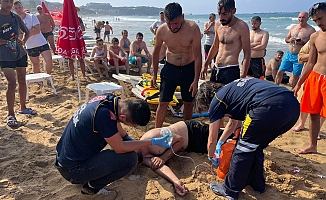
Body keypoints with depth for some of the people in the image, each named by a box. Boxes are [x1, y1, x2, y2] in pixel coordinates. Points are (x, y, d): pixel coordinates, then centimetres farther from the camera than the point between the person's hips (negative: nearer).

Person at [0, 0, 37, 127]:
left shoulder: (15, 17, 5)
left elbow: (26, 31, 19)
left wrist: (23, 41, 1)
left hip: (20, 53, 5)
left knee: (22, 80, 13)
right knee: (12, 83, -11)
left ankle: (23, 107, 29)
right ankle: (10, 115, 1)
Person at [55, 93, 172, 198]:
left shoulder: (108, 98, -7)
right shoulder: (104, 115, -32)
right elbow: (120, 149, -19)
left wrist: (128, 138, 20)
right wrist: (153, 142, -13)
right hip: (72, 170, -9)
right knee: (130, 158, -14)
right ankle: (92, 187, 3)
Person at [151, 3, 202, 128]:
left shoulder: (193, 28, -21)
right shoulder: (161, 30, -15)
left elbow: (197, 56, -16)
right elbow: (156, 53, 2)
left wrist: (196, 80, -16)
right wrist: (154, 75, 5)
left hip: (189, 69, 0)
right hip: (170, 68, 1)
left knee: (188, 103, 11)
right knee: (163, 103, -1)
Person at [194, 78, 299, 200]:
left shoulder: (216, 100, 14)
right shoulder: (231, 90, 35)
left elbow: (212, 140, 23)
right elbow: (233, 123, 51)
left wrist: (211, 156, 43)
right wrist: (220, 143, 64)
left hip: (270, 107, -8)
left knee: (243, 150, 12)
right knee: (255, 146, 26)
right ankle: (257, 184, 40)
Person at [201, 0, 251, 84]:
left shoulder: (241, 26, -11)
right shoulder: (218, 24, 8)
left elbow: (247, 54, -11)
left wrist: (242, 77, -17)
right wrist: (205, 65, 19)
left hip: (231, 71, -7)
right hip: (215, 70, 7)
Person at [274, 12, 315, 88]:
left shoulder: (311, 30, -6)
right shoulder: (293, 27, 9)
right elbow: (286, 39, 16)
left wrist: (302, 42, -24)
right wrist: (289, 40, -7)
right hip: (289, 54, 5)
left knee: (296, 75, 4)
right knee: (279, 72, 3)